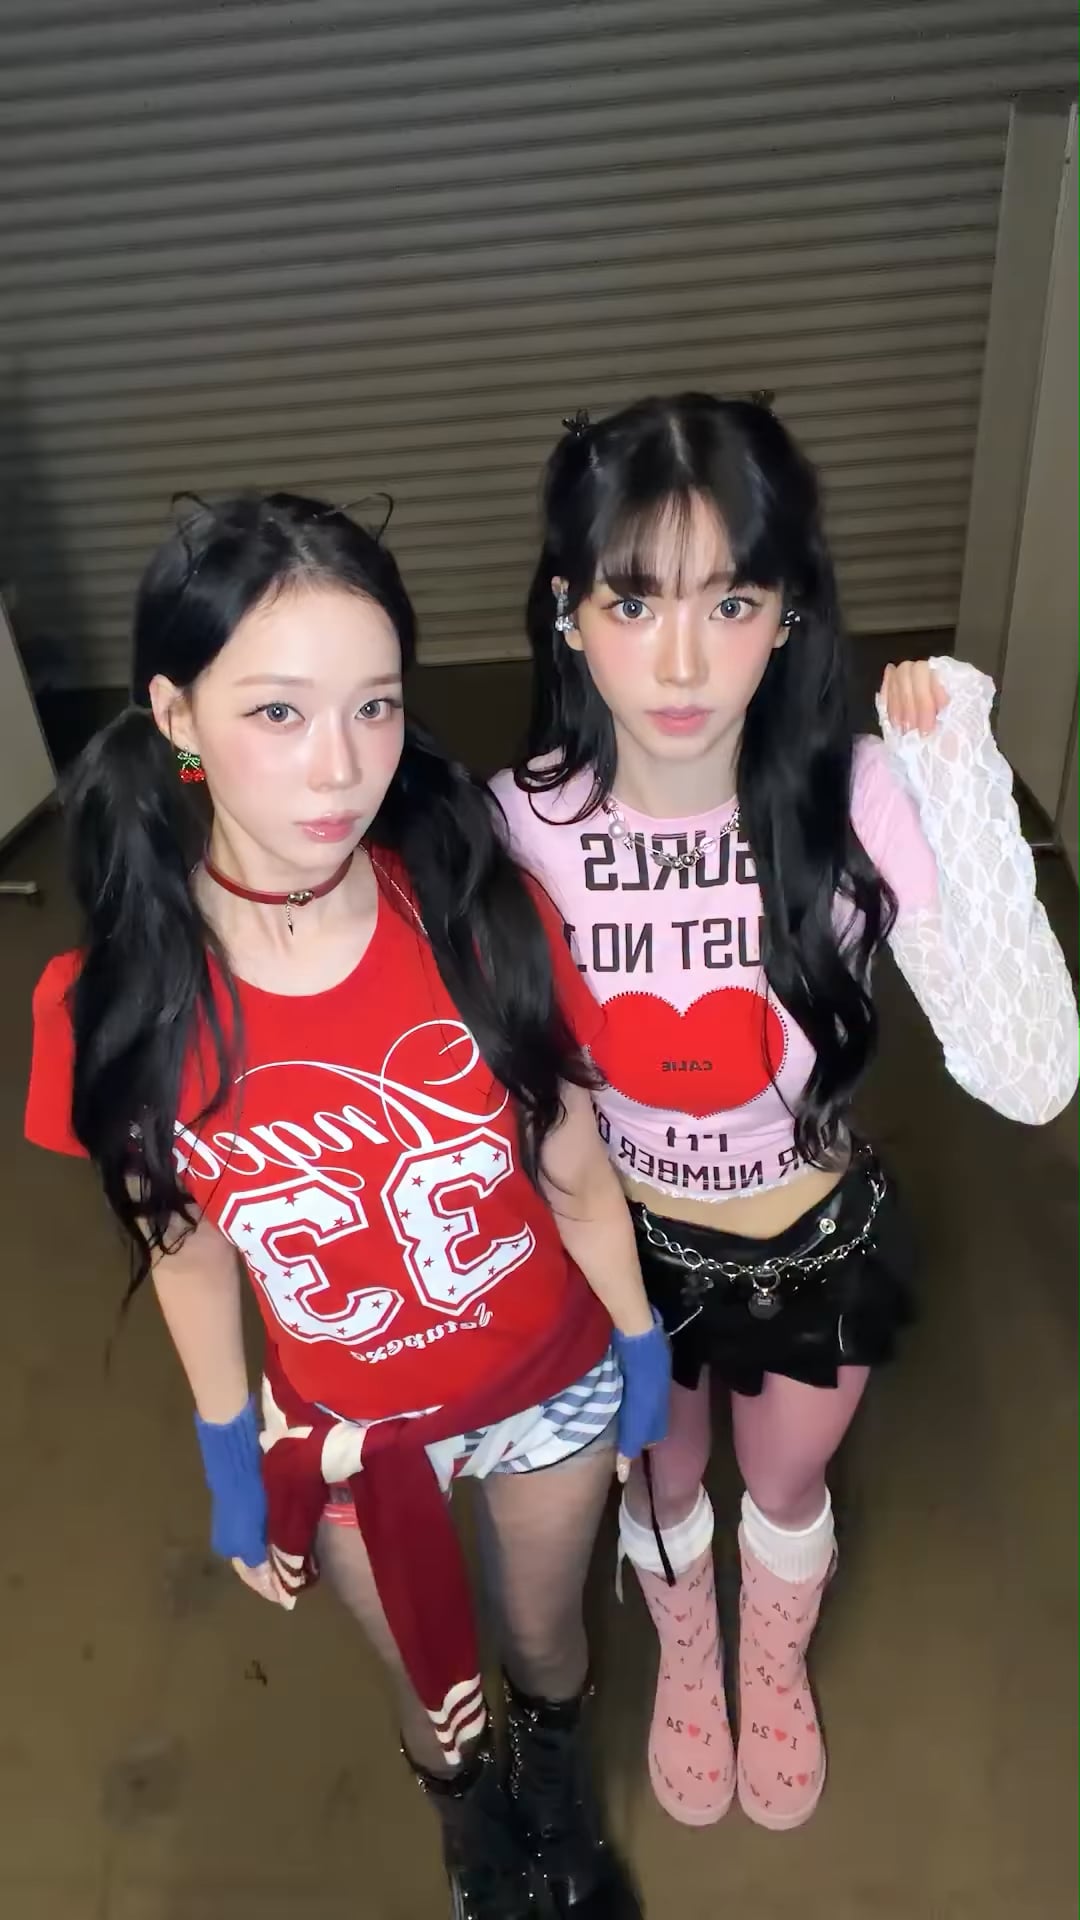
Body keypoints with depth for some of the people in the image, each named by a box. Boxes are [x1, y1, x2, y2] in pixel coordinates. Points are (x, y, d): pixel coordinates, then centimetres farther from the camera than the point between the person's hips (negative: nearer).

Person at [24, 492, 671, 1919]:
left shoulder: (484, 919, -25)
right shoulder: (114, 1005, -24)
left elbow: (574, 1165, -10)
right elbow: (190, 1249, -8)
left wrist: (642, 1343, 2)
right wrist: (232, 1459, 2)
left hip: (552, 1382, 0)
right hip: (344, 1428, 0)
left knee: (546, 1642, 29)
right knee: (431, 1686, 29)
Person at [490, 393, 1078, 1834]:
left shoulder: (858, 803, -27)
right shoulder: (522, 825, -25)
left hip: (818, 1239, 0)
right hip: (629, 1242, 1)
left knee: (788, 1484, 29)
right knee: (659, 1478, 29)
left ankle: (778, 1670, 65)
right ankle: (685, 1662, 66)